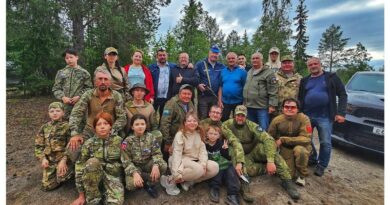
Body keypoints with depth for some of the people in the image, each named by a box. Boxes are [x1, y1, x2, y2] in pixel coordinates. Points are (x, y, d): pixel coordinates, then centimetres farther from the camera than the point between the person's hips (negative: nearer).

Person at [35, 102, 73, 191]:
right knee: (47, 186, 2)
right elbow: (39, 145, 8)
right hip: (49, 160, 4)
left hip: (62, 158, -4)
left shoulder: (67, 126, -7)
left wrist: (64, 160, -17)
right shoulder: (45, 127, 6)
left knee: (61, 177, -22)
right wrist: (43, 158, -5)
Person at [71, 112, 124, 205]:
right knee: (92, 162, -32)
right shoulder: (89, 144, -6)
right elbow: (80, 168, -6)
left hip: (114, 176, -2)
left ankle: (104, 193, 3)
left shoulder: (118, 141, -5)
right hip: (94, 177, 2)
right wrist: (81, 195, -6)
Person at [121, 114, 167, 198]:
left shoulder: (151, 137, -8)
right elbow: (126, 161, -13)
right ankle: (150, 178, -2)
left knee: (163, 166, -28)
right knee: (130, 185, -30)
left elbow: (157, 153, -10)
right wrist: (135, 173, -30)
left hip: (148, 164, 1)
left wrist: (156, 165, -32)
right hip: (134, 167, -1)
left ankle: (150, 183, -2)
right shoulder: (127, 141, -12)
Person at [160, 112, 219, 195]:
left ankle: (189, 182, -8)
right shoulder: (180, 134, -12)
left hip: (195, 161, 6)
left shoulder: (199, 134, 5)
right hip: (183, 160, -6)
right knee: (198, 169, -35)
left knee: (214, 167, -16)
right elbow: (177, 153, -20)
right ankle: (170, 180, -17)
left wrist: (203, 163, -20)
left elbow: (202, 150, -1)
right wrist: (177, 173, -29)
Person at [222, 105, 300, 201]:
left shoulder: (251, 125, -15)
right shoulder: (226, 126, -17)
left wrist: (270, 161, -39)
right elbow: (235, 143, -30)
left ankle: (287, 181, -23)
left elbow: (268, 139, -27)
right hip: (241, 156, -1)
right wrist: (239, 162, -43)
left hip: (254, 152, 2)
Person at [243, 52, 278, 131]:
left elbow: (273, 91, -12)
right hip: (249, 107, 7)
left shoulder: (268, 72, -6)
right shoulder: (249, 72, 16)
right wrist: (244, 103, 20)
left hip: (262, 107, -7)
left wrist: (272, 105, -18)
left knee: (263, 130, -2)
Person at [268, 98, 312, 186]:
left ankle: (302, 175, -7)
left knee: (299, 150, -36)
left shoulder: (304, 118, -21)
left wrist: (283, 139, -27)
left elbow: (306, 139, -25)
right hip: (286, 148, 1)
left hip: (301, 146, -1)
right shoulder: (277, 120, -14)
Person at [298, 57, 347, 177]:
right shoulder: (304, 81, 11)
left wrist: (341, 113, -11)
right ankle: (312, 159, 32)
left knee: (325, 142, 1)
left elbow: (342, 95, -1)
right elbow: (300, 98, 12)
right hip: (307, 116, 3)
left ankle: (321, 165, 19)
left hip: (325, 116, -3)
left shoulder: (331, 77, 3)